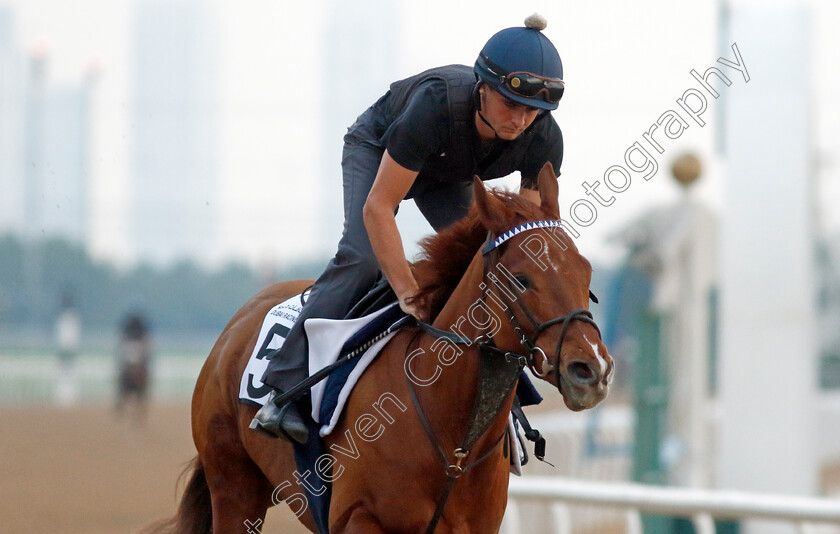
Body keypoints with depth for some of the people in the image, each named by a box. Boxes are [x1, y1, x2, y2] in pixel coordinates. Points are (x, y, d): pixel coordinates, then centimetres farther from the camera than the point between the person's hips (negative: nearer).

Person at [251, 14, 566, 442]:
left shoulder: (544, 139, -31)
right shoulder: (436, 105, -44)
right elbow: (377, 207, -39)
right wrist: (410, 295, -43)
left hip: (449, 178, 5)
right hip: (376, 149, -5)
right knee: (361, 257, -25)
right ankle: (287, 392, -26)